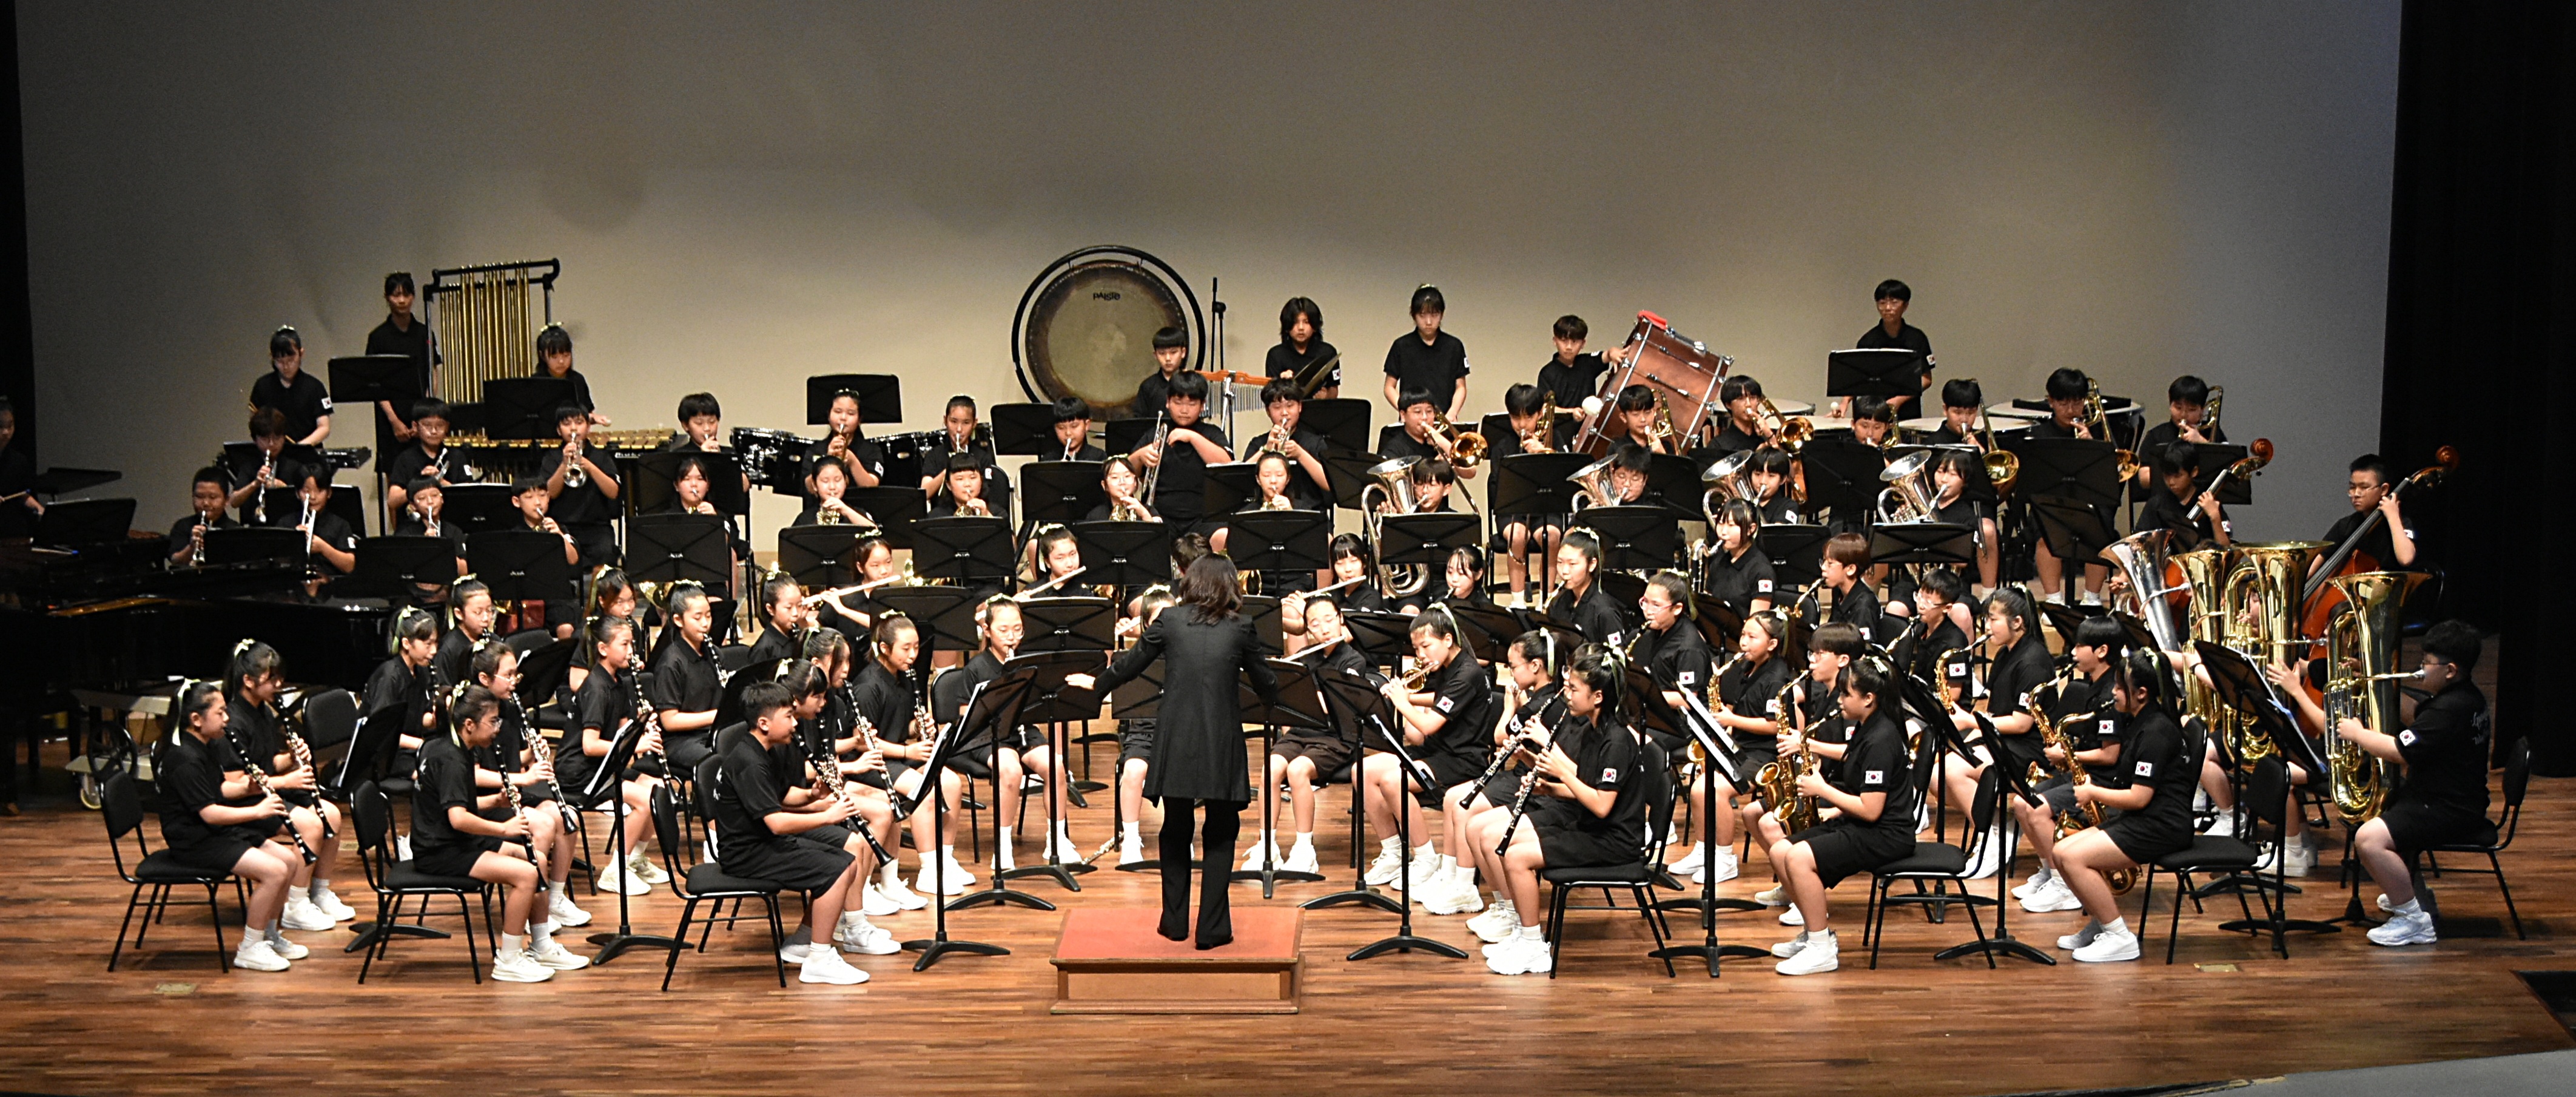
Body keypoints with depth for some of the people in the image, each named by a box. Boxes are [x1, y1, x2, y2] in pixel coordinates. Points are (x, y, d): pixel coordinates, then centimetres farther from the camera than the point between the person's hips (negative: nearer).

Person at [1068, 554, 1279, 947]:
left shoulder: (1170, 621, 2)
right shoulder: (1241, 628, 1)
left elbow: (1131, 663, 13)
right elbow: (1267, 687, 9)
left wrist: (1095, 683, 31)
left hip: (1176, 741, 1)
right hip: (1221, 745, -1)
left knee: (1176, 830, 16)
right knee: (1220, 834, 9)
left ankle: (1175, 921, 21)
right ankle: (1212, 928, 6)